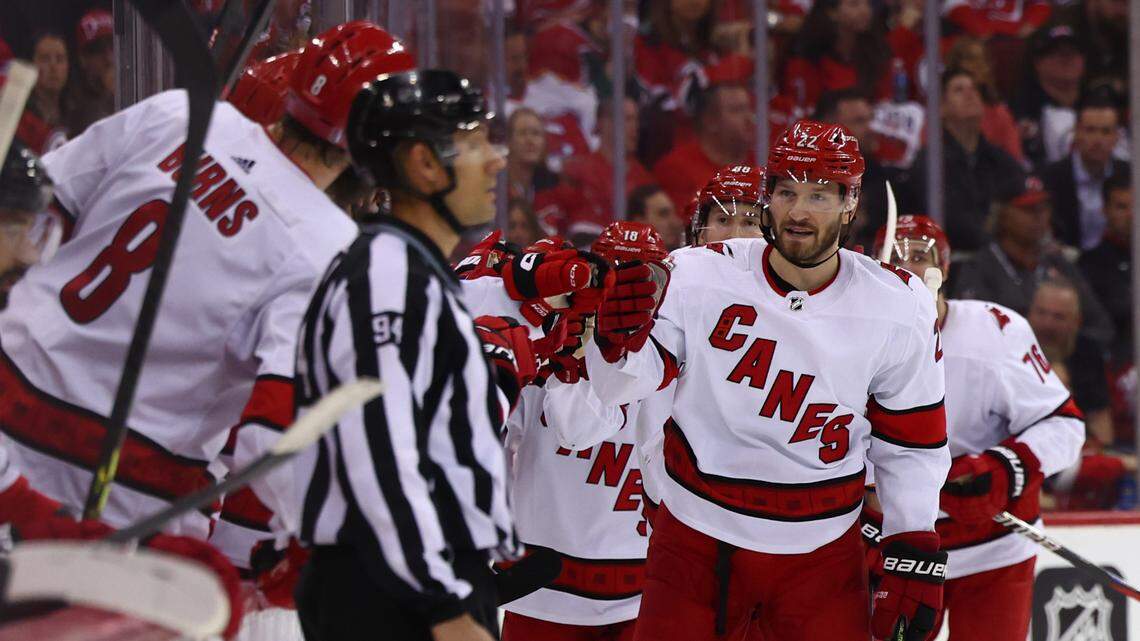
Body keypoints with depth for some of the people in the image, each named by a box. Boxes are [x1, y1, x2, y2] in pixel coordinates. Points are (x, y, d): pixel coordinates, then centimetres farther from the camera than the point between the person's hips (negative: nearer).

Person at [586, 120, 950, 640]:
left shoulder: (900, 309, -5)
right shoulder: (700, 276, -9)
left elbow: (909, 446, 4)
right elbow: (621, 388, -4)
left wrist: (915, 556, -1)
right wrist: (620, 337, -25)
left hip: (821, 558, 1)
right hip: (695, 543, -1)